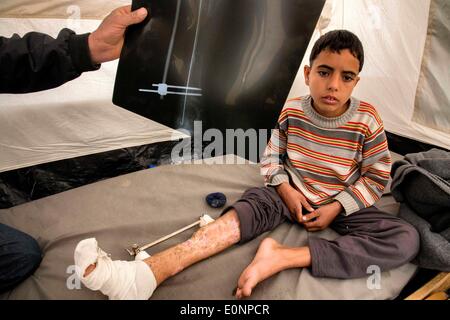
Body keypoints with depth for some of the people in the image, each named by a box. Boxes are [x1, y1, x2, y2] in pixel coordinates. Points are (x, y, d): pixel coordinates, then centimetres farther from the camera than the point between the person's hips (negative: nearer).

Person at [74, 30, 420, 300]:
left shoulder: (367, 121, -15)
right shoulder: (291, 112, -9)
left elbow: (376, 178, -8)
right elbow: (271, 159, 2)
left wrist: (336, 207, -17)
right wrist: (286, 190, -15)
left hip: (341, 204, 0)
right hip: (292, 193, 1)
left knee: (407, 239, -26)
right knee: (243, 211, -27)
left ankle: (281, 257, -42)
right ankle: (143, 275, -43)